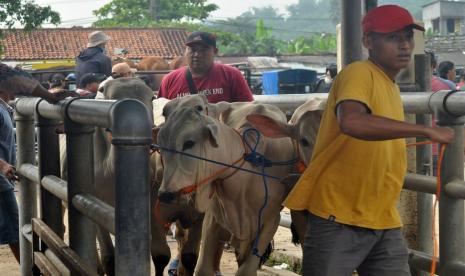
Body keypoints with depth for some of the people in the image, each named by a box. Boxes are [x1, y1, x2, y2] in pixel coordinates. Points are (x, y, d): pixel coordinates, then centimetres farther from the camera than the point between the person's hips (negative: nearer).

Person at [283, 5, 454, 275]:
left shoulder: (391, 87, 14)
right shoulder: (358, 73, -13)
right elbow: (352, 122, -34)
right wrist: (426, 130, -32)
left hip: (385, 222, 8)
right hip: (339, 218, -8)